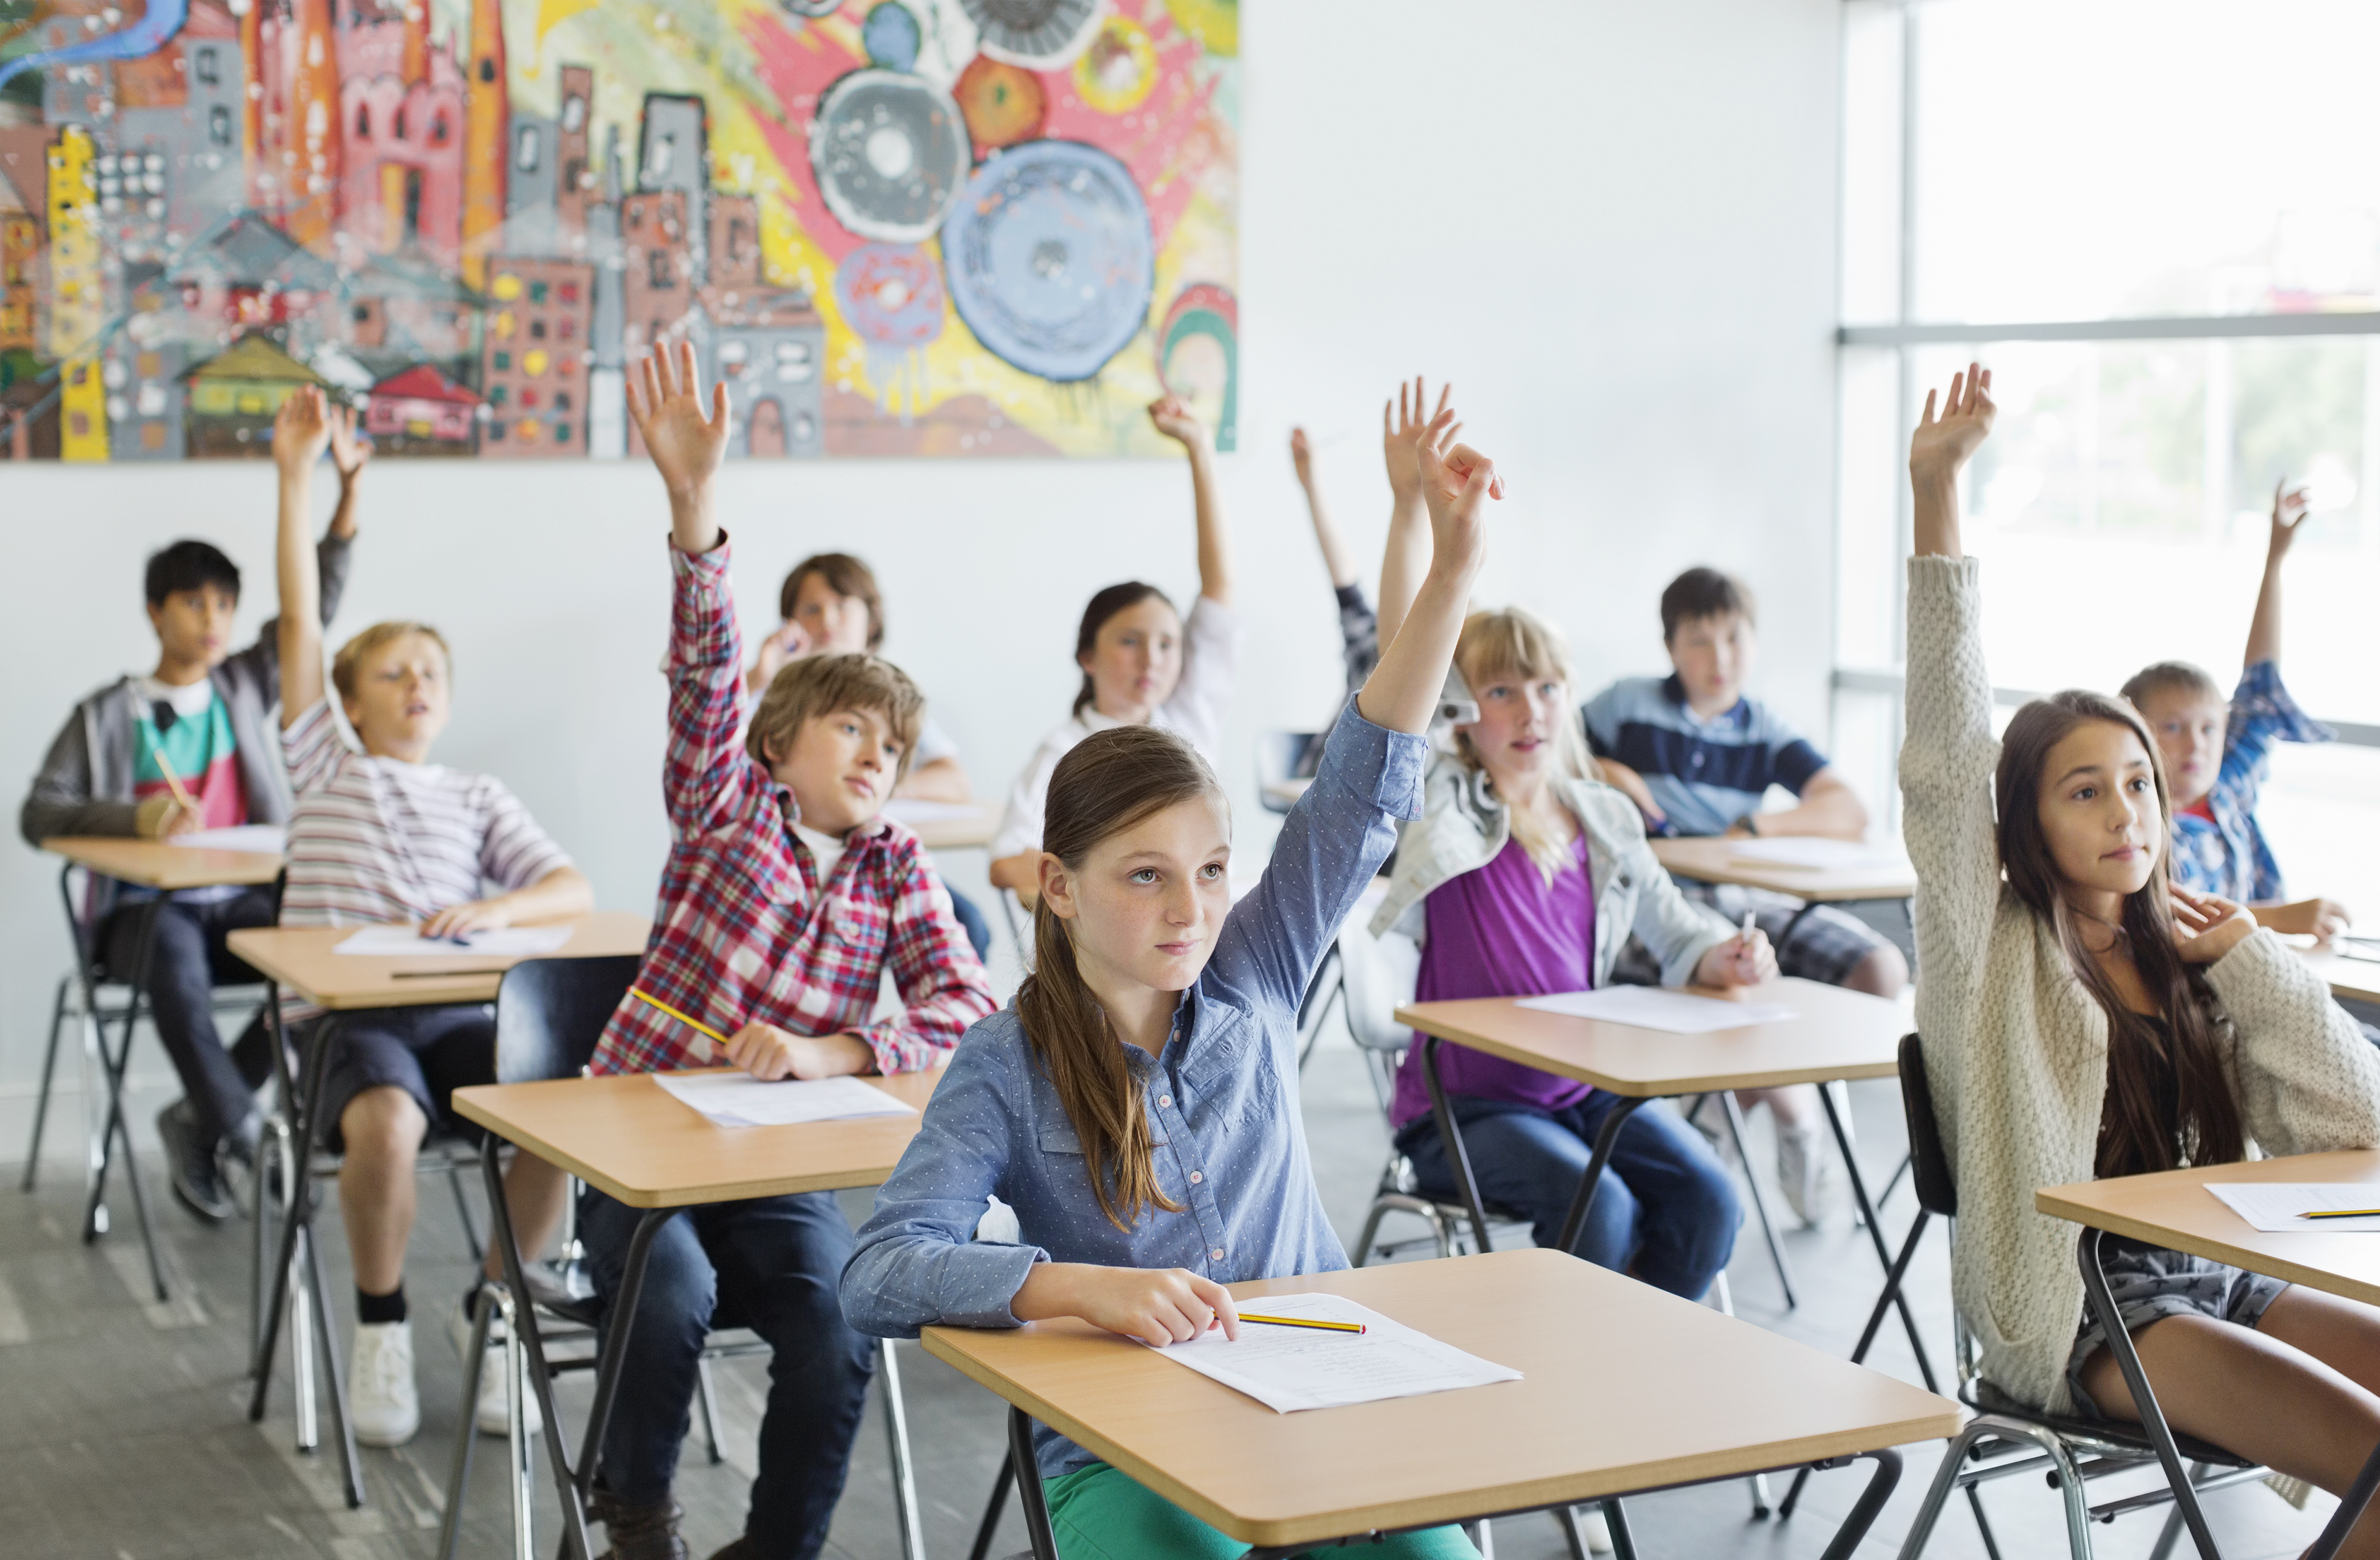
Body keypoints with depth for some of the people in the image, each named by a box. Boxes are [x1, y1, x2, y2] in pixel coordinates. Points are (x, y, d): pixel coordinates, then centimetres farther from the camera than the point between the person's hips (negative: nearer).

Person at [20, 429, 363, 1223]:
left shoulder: (246, 686, 13)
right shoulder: (106, 715, 5)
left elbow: (316, 603, 6)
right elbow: (39, 814, -1)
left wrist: (349, 489, -4)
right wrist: (133, 818, -20)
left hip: (238, 900, 3)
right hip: (142, 905, -3)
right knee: (173, 953, -39)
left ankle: (201, 1120, -15)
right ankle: (242, 1127, -29)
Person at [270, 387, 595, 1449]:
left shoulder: (479, 800, 20)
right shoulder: (327, 769, 15)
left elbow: (574, 892, 7)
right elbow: (300, 624, 6)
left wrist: (492, 911, -14)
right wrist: (295, 478, -1)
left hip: (460, 1009, 2)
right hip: (348, 1011, -2)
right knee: (385, 1123, -35)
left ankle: (490, 1308, 0)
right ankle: (380, 1329, -9)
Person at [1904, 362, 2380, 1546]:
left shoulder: (2182, 955, 14)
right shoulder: (1993, 948, -1)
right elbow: (1947, 758, -17)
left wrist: (2246, 959, 0)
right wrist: (1936, 496, -25)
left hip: (2211, 1278, 6)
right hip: (2073, 1312, -6)